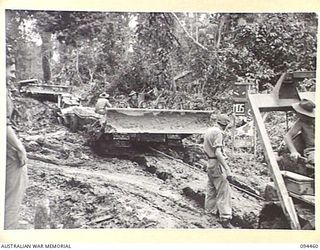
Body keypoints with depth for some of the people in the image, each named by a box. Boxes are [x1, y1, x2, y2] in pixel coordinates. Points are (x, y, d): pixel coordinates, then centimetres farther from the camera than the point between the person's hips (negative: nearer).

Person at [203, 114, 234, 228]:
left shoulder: (208, 131, 11)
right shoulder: (218, 133, -18)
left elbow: (205, 150, 20)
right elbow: (218, 153, -26)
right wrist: (227, 169, -27)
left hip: (210, 163, 10)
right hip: (217, 164, -10)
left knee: (212, 188, 22)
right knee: (224, 190, -10)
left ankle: (210, 209, 37)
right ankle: (225, 219, -12)